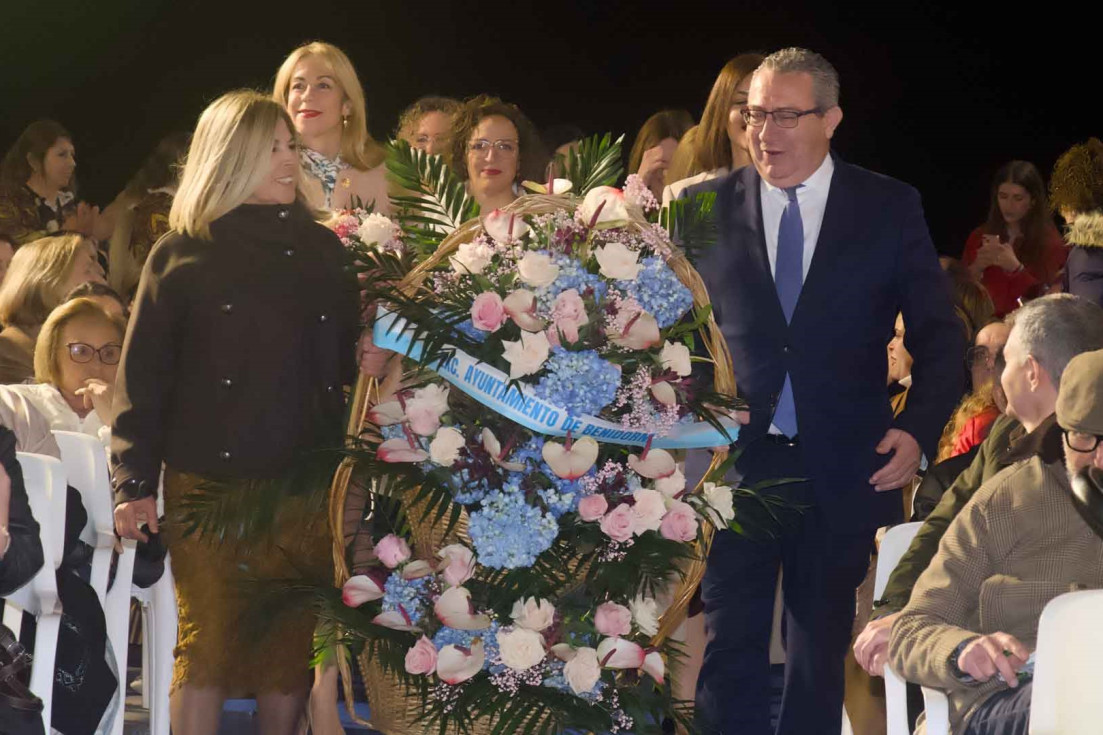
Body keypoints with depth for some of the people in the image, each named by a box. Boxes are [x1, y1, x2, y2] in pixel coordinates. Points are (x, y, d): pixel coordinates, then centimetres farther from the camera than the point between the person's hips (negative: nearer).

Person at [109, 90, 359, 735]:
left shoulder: (322, 249, 12)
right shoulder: (183, 253, 2)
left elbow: (349, 359, 14)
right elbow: (142, 375, 0)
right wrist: (136, 483, -6)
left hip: (305, 482, 3)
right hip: (208, 482, -3)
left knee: (293, 645, 5)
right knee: (208, 641, -4)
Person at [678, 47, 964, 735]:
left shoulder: (890, 208, 1)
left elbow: (938, 334, 5)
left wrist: (919, 429, -8)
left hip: (841, 472, 0)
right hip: (733, 465, 0)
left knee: (820, 655, 9)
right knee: (731, 653, -2)